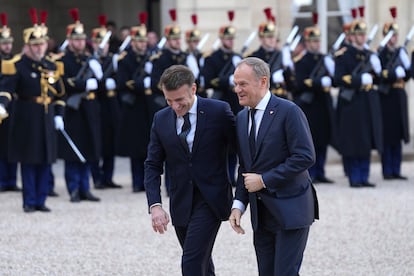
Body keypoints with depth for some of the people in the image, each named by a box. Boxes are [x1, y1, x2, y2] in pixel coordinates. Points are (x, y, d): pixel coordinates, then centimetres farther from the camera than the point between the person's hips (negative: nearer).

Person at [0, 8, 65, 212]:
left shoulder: (52, 67, 11)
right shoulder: (17, 66, -6)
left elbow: (59, 94, 18)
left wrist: (59, 115, 9)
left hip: (47, 119, 5)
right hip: (26, 119, -5)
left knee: (46, 160, 6)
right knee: (29, 161, -1)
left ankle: (41, 200, 14)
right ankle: (29, 201, 6)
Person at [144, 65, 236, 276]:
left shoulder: (218, 112, -9)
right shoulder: (161, 119, 3)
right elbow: (153, 165, 4)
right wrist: (155, 205, -10)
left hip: (211, 200, -5)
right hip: (181, 201, 5)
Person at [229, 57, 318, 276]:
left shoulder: (289, 112, -11)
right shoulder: (242, 118, 12)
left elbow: (305, 157, -19)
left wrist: (264, 180, -17)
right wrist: (239, 205, 4)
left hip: (290, 210, -7)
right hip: (261, 214, 7)